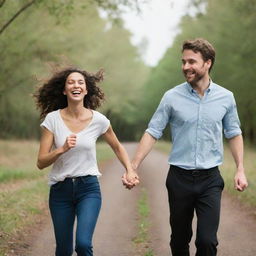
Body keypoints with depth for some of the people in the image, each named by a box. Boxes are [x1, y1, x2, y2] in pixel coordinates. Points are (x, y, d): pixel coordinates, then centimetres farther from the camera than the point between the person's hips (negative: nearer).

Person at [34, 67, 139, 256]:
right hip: (60, 190, 1)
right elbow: (41, 163, -8)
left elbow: (117, 147, 14)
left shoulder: (99, 120, -5)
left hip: (88, 188, -1)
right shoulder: (52, 119, -7)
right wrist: (62, 149, -24)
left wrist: (130, 170, 0)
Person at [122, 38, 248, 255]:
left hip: (210, 180, 0)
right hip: (179, 178, 0)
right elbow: (152, 133, -2)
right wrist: (133, 167, -8)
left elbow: (234, 134, 11)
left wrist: (240, 169, 3)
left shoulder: (226, 97, 1)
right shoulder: (172, 97, -3)